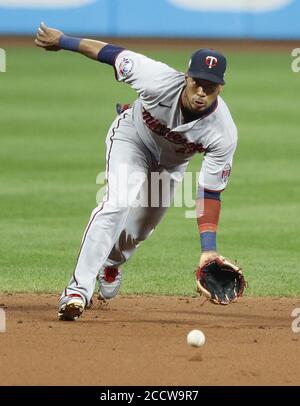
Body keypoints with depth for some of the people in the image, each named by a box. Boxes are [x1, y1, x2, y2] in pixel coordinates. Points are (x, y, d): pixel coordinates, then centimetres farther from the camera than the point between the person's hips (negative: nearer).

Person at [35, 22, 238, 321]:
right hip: (133, 138, -3)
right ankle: (78, 289, -27)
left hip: (172, 162, 3)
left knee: (137, 231, 13)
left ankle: (111, 264, 50)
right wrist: (62, 41, -13)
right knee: (119, 203, -27)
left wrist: (208, 249, -40)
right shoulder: (160, 82, -40)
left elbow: (210, 193, -31)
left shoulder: (224, 134, -35)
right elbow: (114, 54, -25)